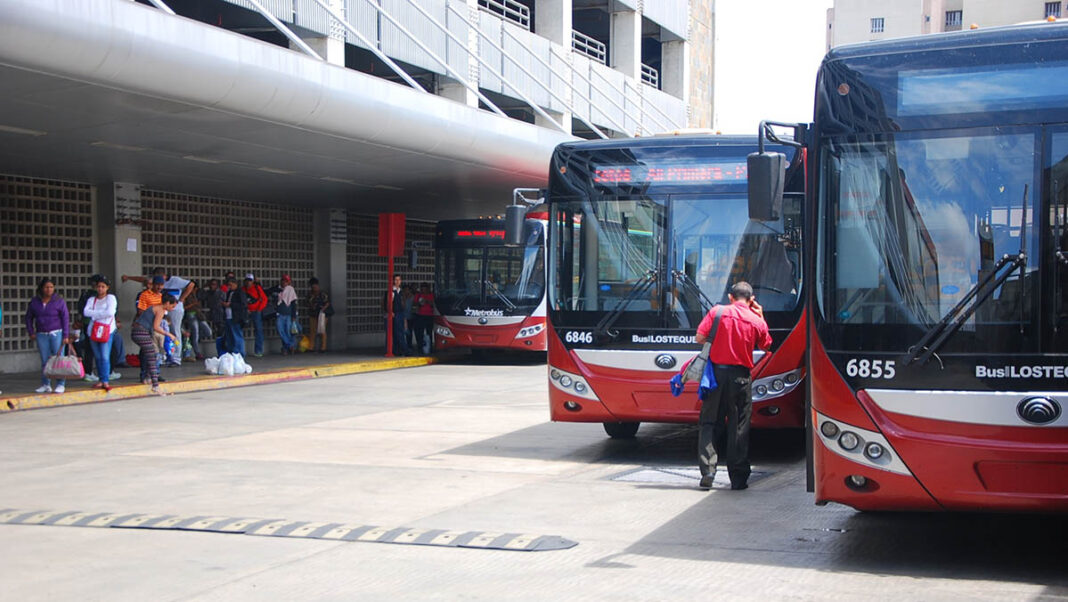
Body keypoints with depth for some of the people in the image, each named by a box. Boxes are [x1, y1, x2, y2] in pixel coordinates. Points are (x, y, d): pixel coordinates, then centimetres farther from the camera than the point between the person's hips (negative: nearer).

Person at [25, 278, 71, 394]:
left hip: (56, 333, -3)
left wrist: (66, 336, -9)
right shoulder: (34, 301, 7)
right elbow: (29, 317, 17)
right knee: (44, 360, 5)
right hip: (41, 335, 3)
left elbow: (66, 318, -3)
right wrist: (31, 332, 8)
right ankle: (46, 385, 11)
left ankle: (61, 384, -2)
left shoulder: (59, 301, -2)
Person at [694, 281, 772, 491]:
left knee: (710, 423, 7)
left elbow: (700, 338, -6)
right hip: (741, 376, 0)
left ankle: (707, 473, -4)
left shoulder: (717, 311, -2)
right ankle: (738, 478, 9)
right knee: (738, 427, 7)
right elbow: (766, 345, 16)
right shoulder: (756, 321, 1)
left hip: (716, 373, 0)